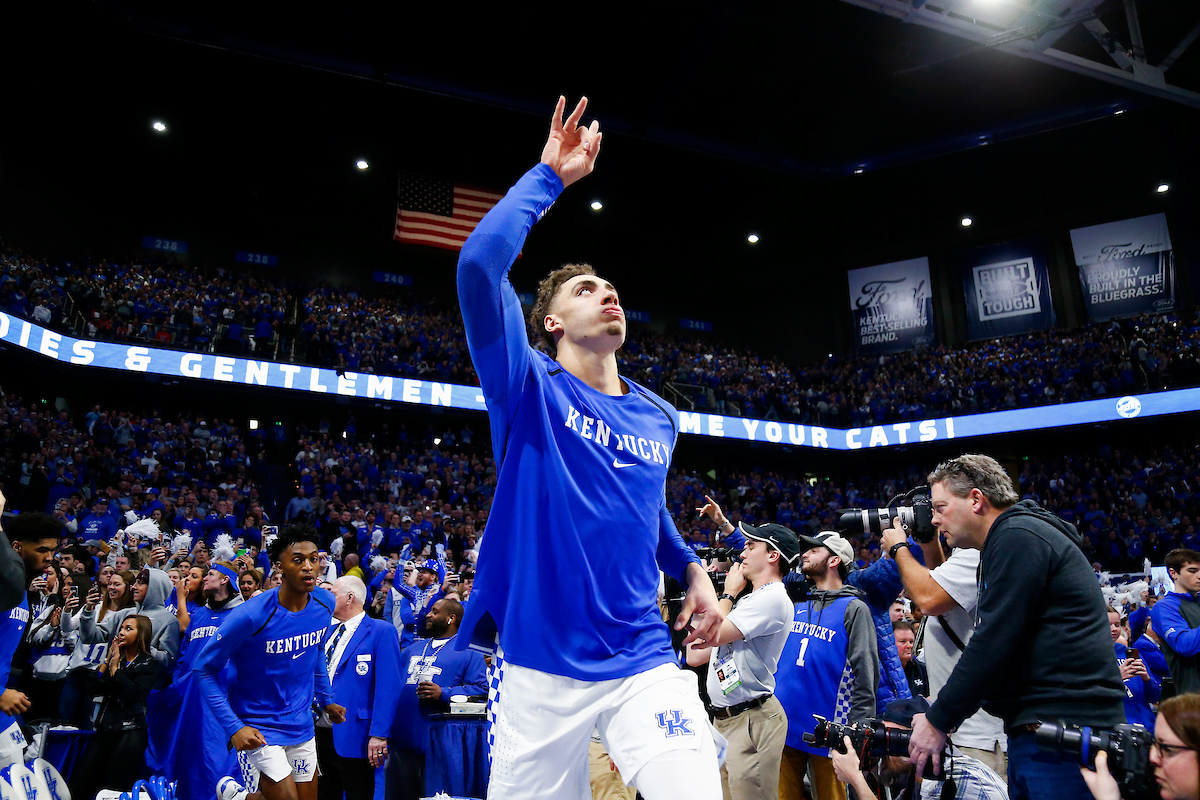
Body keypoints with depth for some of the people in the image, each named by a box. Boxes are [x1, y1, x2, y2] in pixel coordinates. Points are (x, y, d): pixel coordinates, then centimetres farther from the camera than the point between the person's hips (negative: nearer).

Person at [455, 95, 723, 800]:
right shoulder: (529, 390, -6)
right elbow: (478, 266, -20)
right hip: (539, 668, -2)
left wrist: (691, 566, 13)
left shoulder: (659, 419, 8)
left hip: (643, 661, 3)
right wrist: (550, 176, -12)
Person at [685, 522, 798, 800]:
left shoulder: (773, 598, -12)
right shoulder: (746, 600, 18)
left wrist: (729, 593, -4)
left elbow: (710, 636, -20)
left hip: (752, 720, -9)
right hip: (723, 721, 10)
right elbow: (695, 657, 17)